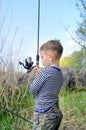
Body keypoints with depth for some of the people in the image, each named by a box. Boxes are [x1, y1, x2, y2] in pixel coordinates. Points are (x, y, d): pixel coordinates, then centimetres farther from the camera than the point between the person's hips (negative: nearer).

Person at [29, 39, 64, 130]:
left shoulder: (44, 72, -17)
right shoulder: (60, 74, 7)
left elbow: (32, 91, -9)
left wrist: (36, 77, 7)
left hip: (44, 115, -8)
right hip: (57, 112, 8)